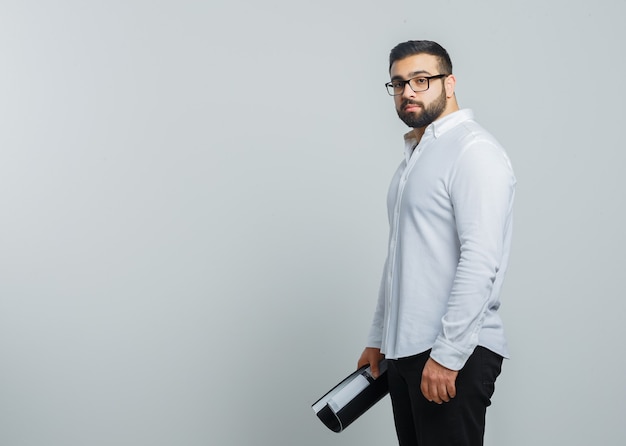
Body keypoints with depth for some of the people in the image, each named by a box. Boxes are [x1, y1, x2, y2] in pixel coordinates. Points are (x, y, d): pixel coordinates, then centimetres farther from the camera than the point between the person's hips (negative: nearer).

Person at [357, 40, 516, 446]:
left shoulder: (474, 150, -12)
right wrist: (378, 337, 21)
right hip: (405, 351, 8)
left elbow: (480, 261, -20)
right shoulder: (413, 158, 18)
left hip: (455, 353, -8)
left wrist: (447, 354, -22)